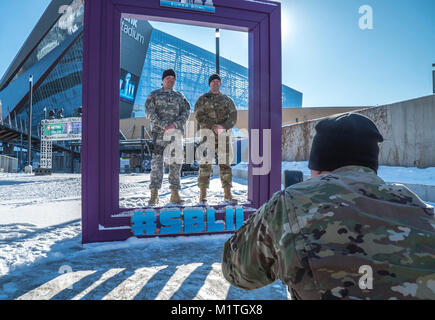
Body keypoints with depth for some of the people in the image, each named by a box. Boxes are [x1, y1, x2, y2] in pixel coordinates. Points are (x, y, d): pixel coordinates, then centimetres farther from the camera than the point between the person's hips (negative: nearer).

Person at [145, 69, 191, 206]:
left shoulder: (180, 96, 18)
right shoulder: (154, 95, 9)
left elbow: (186, 112, 6)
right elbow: (150, 113, -2)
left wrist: (175, 124, -12)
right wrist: (164, 126, -15)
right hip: (159, 133, -3)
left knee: (176, 163, 2)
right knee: (157, 161, -8)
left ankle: (175, 194, 9)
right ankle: (154, 195, -5)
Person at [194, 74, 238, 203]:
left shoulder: (227, 100, 13)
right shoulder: (202, 99, 7)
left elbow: (233, 117, 2)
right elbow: (199, 116, -7)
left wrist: (223, 126, -17)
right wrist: (214, 127, -18)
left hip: (223, 135, 2)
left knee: (225, 164, 2)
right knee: (205, 164, -5)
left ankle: (228, 194, 9)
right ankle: (203, 195, 1)